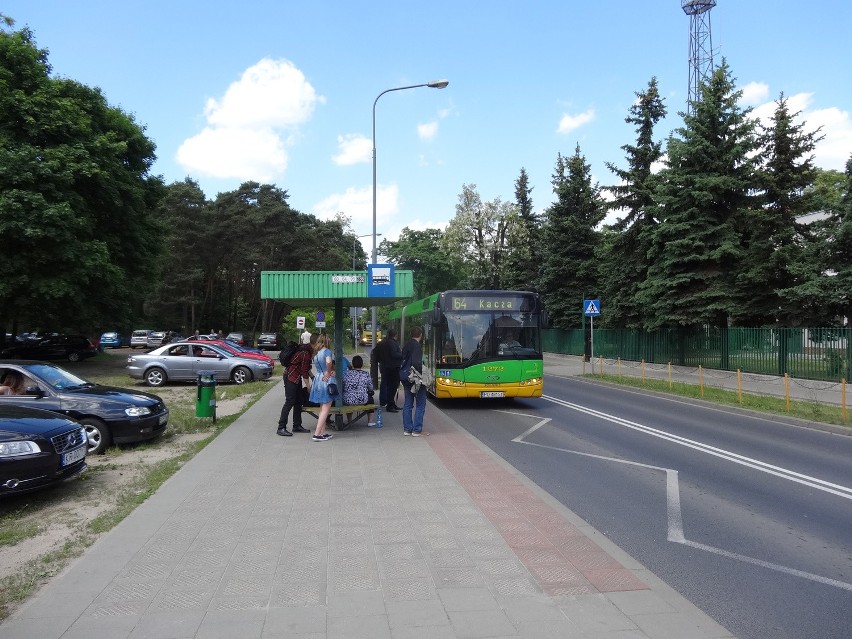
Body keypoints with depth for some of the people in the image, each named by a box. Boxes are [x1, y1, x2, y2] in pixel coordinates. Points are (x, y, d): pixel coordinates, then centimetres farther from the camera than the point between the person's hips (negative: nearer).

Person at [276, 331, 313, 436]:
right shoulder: (305, 354, -22)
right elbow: (304, 373, -19)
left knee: (298, 401, 12)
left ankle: (297, 426, 18)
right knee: (290, 402, -9)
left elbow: (306, 368, 19)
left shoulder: (306, 351, 8)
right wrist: (308, 387, -12)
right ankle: (281, 428, -7)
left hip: (296, 378, 10)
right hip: (290, 377, -10)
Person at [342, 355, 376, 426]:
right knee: (370, 398, 31)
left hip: (347, 401, 1)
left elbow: (342, 387, 6)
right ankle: (370, 421, 31)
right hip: (362, 401, -1)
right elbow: (371, 388, 4)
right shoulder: (366, 374, -4)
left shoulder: (346, 373, -2)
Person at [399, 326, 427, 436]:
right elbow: (416, 363, -22)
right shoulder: (417, 346, -14)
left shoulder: (407, 345, 11)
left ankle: (407, 429, 14)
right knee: (420, 404, 1)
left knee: (408, 404, 12)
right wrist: (420, 376, -15)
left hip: (405, 378, 8)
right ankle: (417, 430, -1)